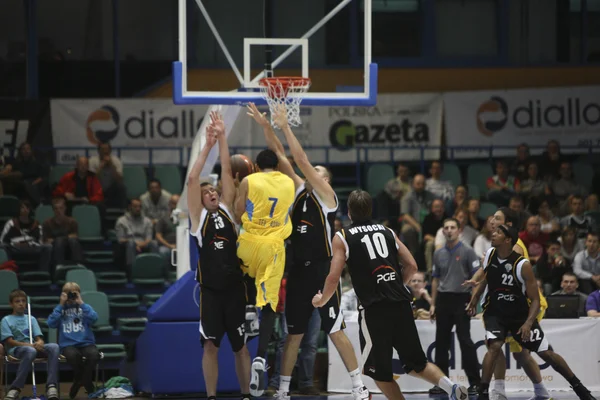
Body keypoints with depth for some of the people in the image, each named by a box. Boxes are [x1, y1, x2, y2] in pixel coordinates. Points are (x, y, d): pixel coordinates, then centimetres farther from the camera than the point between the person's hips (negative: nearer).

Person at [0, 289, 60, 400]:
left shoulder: (31, 319, 23)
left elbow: (39, 338, 12)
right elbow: (9, 341, -3)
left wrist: (39, 343, -15)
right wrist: (29, 345, -17)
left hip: (33, 346, 4)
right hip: (16, 349, -4)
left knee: (54, 347, -28)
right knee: (30, 351, -42)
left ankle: (51, 386, -38)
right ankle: (15, 388, -39)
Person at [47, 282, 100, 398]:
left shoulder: (84, 308, 15)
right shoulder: (60, 309, 14)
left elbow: (93, 319, -7)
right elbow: (51, 323, -4)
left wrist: (81, 303, -5)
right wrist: (61, 305, -2)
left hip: (86, 343, 1)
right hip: (68, 344, -1)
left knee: (94, 354, -34)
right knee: (73, 355, -37)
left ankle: (80, 381, -9)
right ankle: (86, 383, -10)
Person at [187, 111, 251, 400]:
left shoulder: (227, 208, 10)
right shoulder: (198, 216, 3)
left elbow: (226, 171, 3)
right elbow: (192, 180, -7)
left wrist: (222, 137, -2)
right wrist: (208, 145, -9)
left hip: (234, 287, 2)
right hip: (210, 289, -2)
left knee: (241, 346, 7)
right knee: (210, 345, 0)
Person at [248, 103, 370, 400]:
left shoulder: (326, 194, -4)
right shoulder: (299, 190, 12)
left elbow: (301, 160, -13)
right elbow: (280, 155, 9)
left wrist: (285, 127, -11)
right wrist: (265, 126, 1)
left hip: (323, 269, -6)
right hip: (299, 270, 6)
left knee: (335, 331, -6)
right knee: (294, 333, 9)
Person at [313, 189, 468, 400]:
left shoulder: (342, 237, 3)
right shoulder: (387, 232, 16)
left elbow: (334, 278, -3)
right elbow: (412, 266, 12)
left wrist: (321, 300, 16)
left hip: (375, 309, -5)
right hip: (401, 304, 5)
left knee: (379, 371, 8)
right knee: (415, 363, 17)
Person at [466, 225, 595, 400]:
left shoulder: (523, 265, -23)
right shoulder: (490, 255, -9)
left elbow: (535, 300, -18)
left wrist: (528, 323, -30)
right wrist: (474, 300, 6)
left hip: (521, 315, -2)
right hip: (495, 312, 2)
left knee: (546, 353, 3)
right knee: (495, 346, -26)